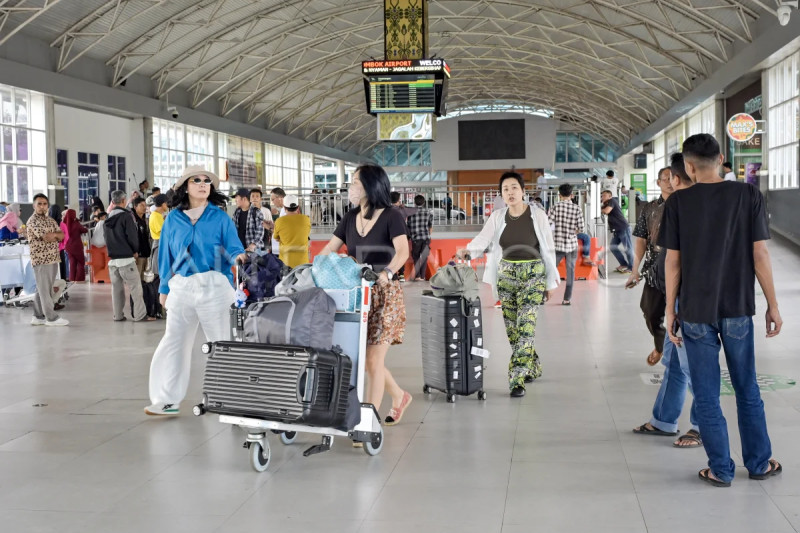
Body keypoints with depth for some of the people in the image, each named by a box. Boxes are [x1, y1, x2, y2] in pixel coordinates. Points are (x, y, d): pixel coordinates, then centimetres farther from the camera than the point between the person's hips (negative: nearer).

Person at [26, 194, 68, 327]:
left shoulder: (50, 220, 16)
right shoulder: (32, 221, -10)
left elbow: (62, 236, 7)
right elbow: (46, 237, -19)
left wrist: (51, 234, -12)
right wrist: (55, 234, 0)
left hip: (53, 259, 8)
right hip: (40, 260, -8)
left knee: (43, 290, 11)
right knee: (44, 290, -3)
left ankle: (38, 316, 16)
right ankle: (51, 317, -1)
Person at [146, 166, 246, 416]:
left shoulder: (220, 217, 1)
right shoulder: (173, 218, 8)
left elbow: (232, 247, -5)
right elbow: (166, 255, 12)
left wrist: (238, 256, -28)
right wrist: (164, 288, 12)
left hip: (212, 285, -3)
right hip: (181, 286, 3)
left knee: (218, 341, 5)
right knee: (174, 341, 4)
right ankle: (168, 400, 11)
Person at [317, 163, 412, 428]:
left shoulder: (391, 217, -8)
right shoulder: (350, 218, 9)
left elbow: (402, 251, -23)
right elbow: (329, 250, 7)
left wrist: (387, 272, -40)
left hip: (384, 294, -6)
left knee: (373, 359, -7)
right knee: (363, 358, 10)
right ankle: (399, 396, 34)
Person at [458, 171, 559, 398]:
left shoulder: (538, 215, -6)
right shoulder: (497, 217, 2)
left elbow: (549, 249, -2)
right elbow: (483, 239, -8)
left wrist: (550, 283, -1)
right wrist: (467, 250, -29)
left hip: (533, 274, -4)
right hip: (506, 275, 4)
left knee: (525, 327, -12)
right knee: (512, 328, 9)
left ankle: (517, 379, -12)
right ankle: (532, 367, 29)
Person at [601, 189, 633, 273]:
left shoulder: (612, 201, -7)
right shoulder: (606, 204, 20)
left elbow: (606, 211, -22)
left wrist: (599, 209, -5)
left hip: (624, 228, -10)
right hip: (617, 230, 10)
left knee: (628, 248, -3)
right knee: (613, 247, 10)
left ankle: (631, 267, 3)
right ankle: (624, 264, 20)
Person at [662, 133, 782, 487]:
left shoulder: (678, 202, -5)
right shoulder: (748, 195, -4)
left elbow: (673, 261, -4)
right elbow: (760, 254, -5)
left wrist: (670, 311, 4)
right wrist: (773, 305, 4)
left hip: (696, 311, -1)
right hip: (737, 308, 1)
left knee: (706, 394, 8)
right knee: (747, 390, 16)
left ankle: (721, 470, 13)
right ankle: (759, 463, 25)